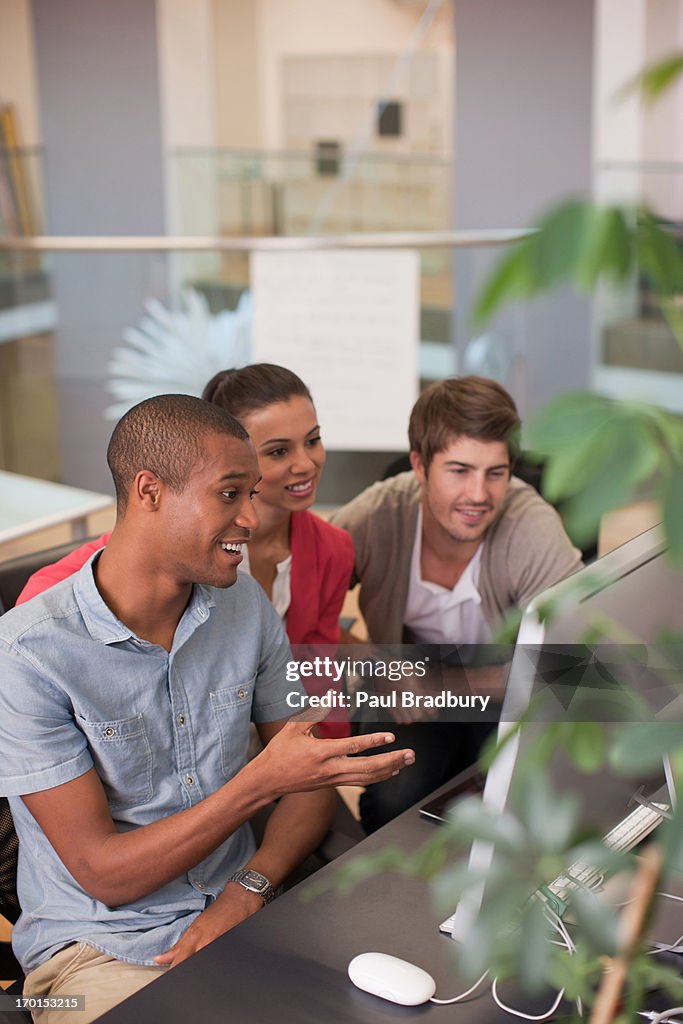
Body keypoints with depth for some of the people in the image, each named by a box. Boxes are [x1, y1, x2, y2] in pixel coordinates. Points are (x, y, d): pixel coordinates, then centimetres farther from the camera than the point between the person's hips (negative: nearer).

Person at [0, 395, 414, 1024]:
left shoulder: (246, 605, 2)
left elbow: (312, 776, 6)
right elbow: (103, 872, -16)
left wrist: (248, 890, -12)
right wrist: (262, 782, -26)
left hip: (243, 917, 5)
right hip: (102, 946, -4)